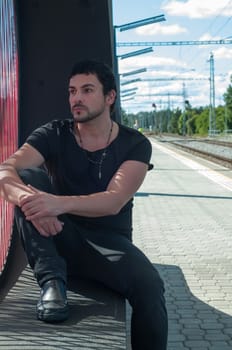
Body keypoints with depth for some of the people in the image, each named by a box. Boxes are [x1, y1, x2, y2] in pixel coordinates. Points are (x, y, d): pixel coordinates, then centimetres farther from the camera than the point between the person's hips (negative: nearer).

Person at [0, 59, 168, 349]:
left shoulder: (135, 144, -5)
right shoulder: (54, 135, -1)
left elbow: (114, 201, -22)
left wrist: (60, 203, -41)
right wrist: (26, 198, -43)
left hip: (109, 241, -2)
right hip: (60, 239, 2)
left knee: (149, 286, -34)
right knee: (28, 177, -22)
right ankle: (51, 281, -25)